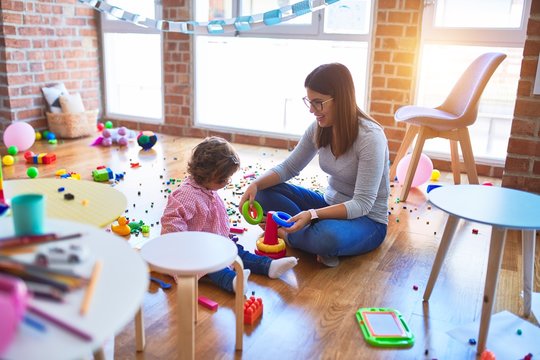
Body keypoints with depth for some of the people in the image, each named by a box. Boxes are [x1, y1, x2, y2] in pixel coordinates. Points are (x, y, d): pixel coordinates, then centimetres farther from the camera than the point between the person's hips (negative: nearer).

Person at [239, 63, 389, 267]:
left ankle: (284, 234, -10)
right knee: (265, 191, -8)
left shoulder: (370, 137, -25)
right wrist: (256, 185, -16)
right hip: (331, 205, 6)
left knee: (328, 236, -40)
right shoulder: (319, 128, -6)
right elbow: (289, 167, 3)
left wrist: (313, 214, -37)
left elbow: (362, 204, -25)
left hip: (367, 220, -6)